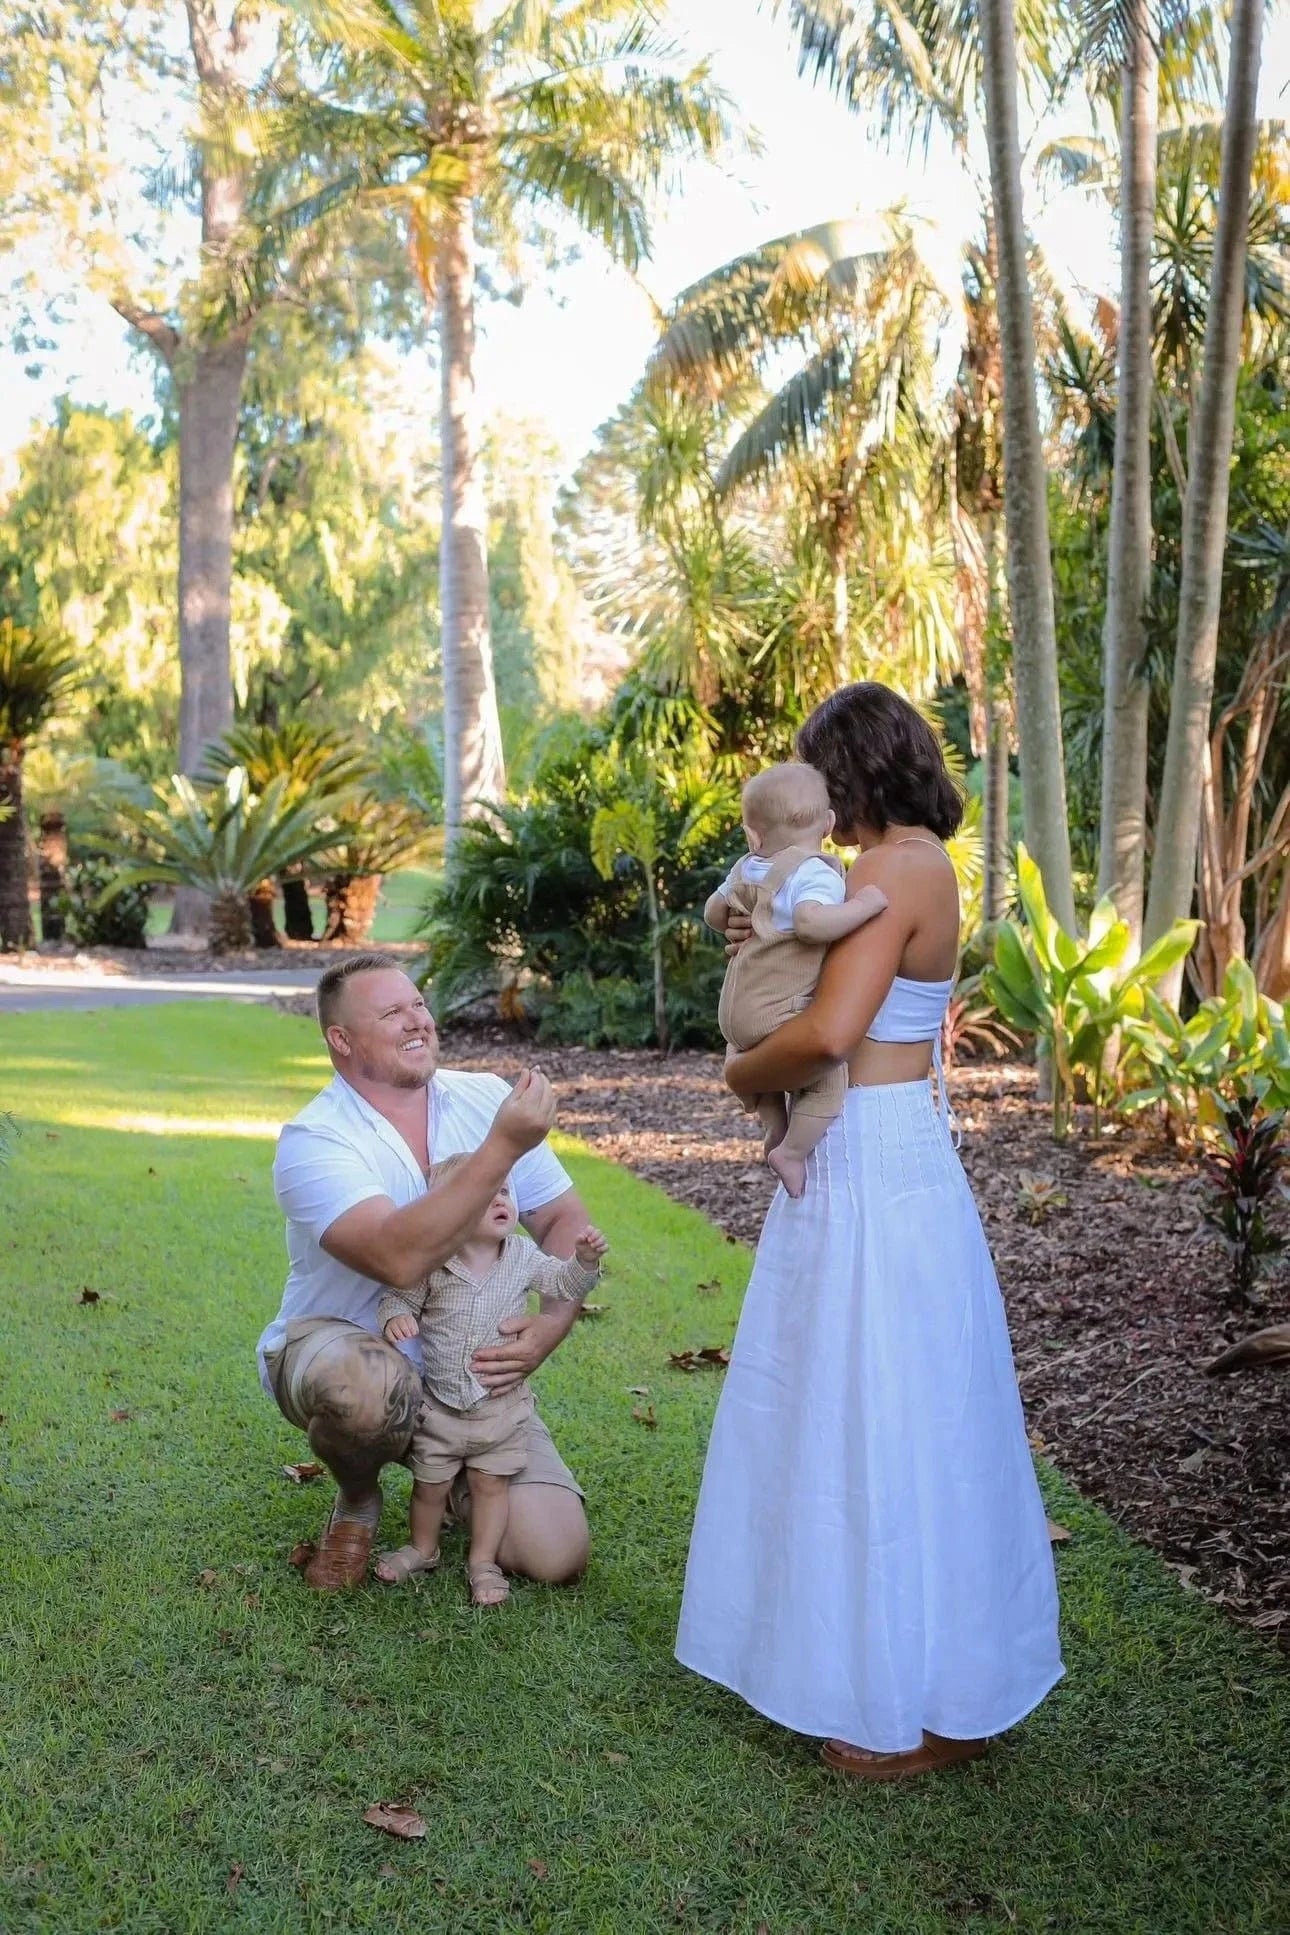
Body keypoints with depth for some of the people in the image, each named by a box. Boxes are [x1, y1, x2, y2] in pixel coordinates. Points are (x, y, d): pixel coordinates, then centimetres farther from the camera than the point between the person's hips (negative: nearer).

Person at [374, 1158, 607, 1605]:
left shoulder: (522, 1256, -7)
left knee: (491, 1483, 9)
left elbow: (562, 1285, 2)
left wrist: (584, 1260, -16)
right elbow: (398, 1297, -6)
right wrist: (395, 1318, -27)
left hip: (502, 1404, 1)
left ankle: (483, 1561, 28)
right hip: (439, 1404, -1)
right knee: (429, 1484, 15)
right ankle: (422, 1548, 40)